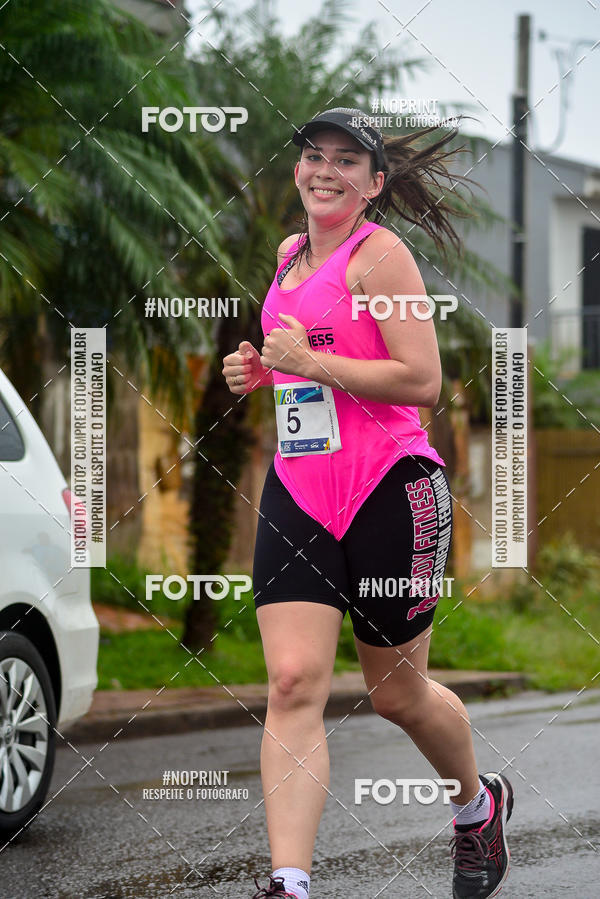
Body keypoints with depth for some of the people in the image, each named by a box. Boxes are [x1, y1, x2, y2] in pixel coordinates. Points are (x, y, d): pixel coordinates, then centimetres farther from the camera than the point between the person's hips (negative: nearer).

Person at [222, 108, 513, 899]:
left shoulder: (380, 255, -9)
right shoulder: (291, 254, 15)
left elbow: (422, 381, -15)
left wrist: (311, 362, -18)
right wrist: (260, 369, 12)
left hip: (390, 491, -6)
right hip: (297, 487, 6)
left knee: (396, 693, 9)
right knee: (294, 682, -12)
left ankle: (479, 804, 40)